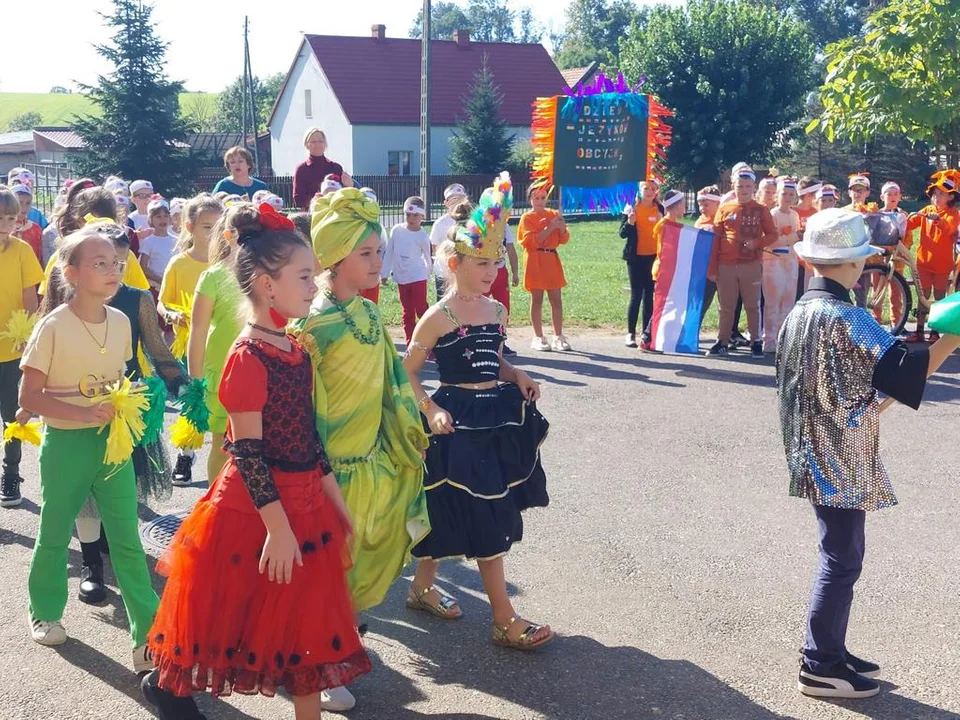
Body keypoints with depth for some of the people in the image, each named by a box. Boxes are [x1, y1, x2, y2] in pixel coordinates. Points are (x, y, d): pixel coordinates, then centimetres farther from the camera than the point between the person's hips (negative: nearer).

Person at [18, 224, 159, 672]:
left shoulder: (120, 322, 0)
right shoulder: (53, 327, -15)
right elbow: (29, 397, -13)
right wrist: (84, 413, -24)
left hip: (112, 441, 3)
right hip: (65, 444, -3)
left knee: (127, 540, 2)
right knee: (54, 535, 15)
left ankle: (148, 636, 6)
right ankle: (45, 613, 39)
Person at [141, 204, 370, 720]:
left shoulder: (296, 348, 6)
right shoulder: (248, 357, -19)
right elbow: (246, 452, -20)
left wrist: (336, 502, 13)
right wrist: (278, 528, -20)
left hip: (305, 505, 8)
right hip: (255, 510, -8)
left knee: (308, 624, 13)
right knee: (230, 617, 10)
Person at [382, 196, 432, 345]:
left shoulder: (423, 237, -9)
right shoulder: (396, 230, -2)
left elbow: (427, 257, 2)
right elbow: (389, 252, 4)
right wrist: (385, 273, 5)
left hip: (418, 277, -4)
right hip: (401, 278, 4)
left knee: (421, 310, -5)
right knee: (407, 313, 10)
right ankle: (411, 346, 15)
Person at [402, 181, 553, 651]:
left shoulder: (497, 311, 6)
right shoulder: (438, 317, -12)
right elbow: (408, 373, -5)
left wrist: (518, 377, 0)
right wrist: (431, 411, -18)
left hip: (497, 417, 7)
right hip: (460, 422, -7)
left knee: (451, 517, 17)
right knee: (486, 524, -3)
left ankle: (422, 588, 36)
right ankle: (505, 620, 5)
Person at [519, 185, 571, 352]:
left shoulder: (553, 214, 11)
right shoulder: (527, 218, -1)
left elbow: (564, 239, 9)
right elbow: (532, 241, -13)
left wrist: (562, 227, -10)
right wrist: (549, 228, -18)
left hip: (552, 259, 4)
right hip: (535, 261, -4)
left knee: (557, 300, 3)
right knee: (537, 300, 0)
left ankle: (558, 337, 9)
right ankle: (538, 338, 6)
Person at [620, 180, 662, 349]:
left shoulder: (659, 209, 7)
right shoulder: (632, 208, -2)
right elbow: (622, 233, -3)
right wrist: (630, 222, -20)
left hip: (654, 257, 3)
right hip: (636, 257, -3)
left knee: (649, 294, 6)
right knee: (636, 294, -4)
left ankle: (647, 333, 9)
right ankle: (630, 333, 0)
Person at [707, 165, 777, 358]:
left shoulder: (761, 210, 3)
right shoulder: (724, 209, 6)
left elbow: (772, 235, 6)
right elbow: (715, 239, 6)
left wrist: (757, 243, -15)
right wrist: (712, 268, 2)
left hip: (751, 266, -1)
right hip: (726, 266, 1)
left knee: (752, 305, 4)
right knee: (726, 307, 8)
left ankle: (756, 342, 9)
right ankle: (722, 342, 14)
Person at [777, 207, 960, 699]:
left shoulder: (799, 313, 7)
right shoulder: (848, 318, -19)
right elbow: (903, 373, -20)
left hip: (816, 455, 9)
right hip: (842, 460, -9)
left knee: (839, 556, 18)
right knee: (842, 561, 1)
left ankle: (830, 651, 29)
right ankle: (820, 668, 11)